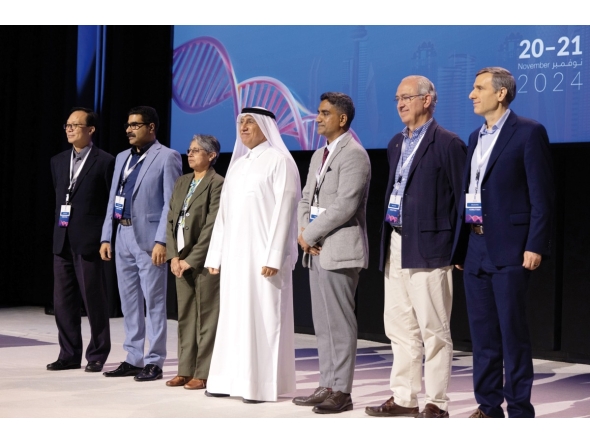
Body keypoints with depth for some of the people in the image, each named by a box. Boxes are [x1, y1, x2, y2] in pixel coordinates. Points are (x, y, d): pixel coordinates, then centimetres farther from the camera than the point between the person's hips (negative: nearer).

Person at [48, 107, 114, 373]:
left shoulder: (105, 162, -5)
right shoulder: (58, 161, 14)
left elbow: (113, 203, -4)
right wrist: (60, 226, 14)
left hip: (89, 241, -6)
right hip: (62, 240, 6)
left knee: (94, 299, 2)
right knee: (62, 301, 7)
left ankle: (97, 355, 13)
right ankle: (69, 354, 17)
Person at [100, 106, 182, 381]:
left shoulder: (167, 157, -5)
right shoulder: (122, 158, 17)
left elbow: (172, 203, -11)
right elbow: (113, 200, 18)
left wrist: (161, 241, -18)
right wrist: (106, 237, 11)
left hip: (148, 238, -7)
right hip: (123, 237, 7)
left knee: (154, 302, -2)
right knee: (129, 302, 11)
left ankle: (154, 362, 4)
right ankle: (133, 359, 18)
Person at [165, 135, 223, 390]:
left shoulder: (217, 184, -8)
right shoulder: (182, 183, 15)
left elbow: (211, 226, -13)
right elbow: (171, 221, 12)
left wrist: (191, 260, -13)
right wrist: (174, 256, 1)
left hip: (203, 261, -7)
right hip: (181, 260, 7)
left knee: (206, 318, -1)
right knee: (185, 317, 10)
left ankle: (203, 374, 3)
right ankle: (186, 370, 16)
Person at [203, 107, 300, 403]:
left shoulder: (279, 161, -5)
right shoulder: (236, 165, 17)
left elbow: (283, 210, -12)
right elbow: (223, 213, 17)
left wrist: (273, 256, -19)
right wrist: (215, 255, 11)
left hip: (262, 254, -7)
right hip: (234, 254, 7)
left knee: (263, 315, -4)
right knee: (233, 315, 7)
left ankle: (263, 384, 0)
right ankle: (233, 379, 13)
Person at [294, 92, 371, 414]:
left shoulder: (354, 154, -10)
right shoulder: (319, 155, 19)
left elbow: (344, 206, -19)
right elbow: (306, 199, 19)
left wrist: (310, 234, -12)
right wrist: (304, 232, 1)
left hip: (340, 251, -9)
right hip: (316, 251, 9)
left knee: (340, 323, -5)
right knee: (322, 323, 11)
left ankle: (341, 391, 0)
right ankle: (327, 385, 18)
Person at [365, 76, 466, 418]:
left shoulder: (448, 144, -7)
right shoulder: (396, 144, 17)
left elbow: (462, 198, -8)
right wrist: (387, 242, 14)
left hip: (429, 248, -8)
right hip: (395, 248, 8)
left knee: (434, 329, -2)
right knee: (399, 327, 12)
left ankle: (437, 403, 5)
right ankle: (404, 398, 21)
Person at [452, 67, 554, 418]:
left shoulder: (529, 133, -5)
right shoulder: (476, 137, 17)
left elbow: (542, 195, -10)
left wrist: (536, 246, -16)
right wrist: (460, 246, 15)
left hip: (510, 248, -7)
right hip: (476, 246, 7)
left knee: (513, 331, -3)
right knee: (482, 332, 9)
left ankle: (520, 411, 4)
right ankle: (489, 407, 17)